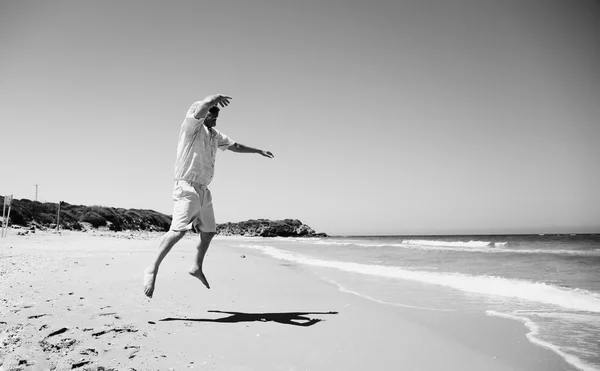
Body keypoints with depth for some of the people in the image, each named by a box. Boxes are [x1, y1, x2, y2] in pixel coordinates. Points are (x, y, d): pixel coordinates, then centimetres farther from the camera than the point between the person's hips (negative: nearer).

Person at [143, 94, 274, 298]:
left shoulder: (214, 134, 18)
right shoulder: (192, 124, -6)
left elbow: (235, 146, 31)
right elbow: (204, 105, -25)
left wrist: (258, 150, 36)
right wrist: (217, 97, -5)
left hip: (203, 189, 9)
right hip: (187, 187, -9)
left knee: (208, 231, 14)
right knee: (179, 229, -22)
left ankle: (197, 267, 30)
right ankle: (152, 269, -18)